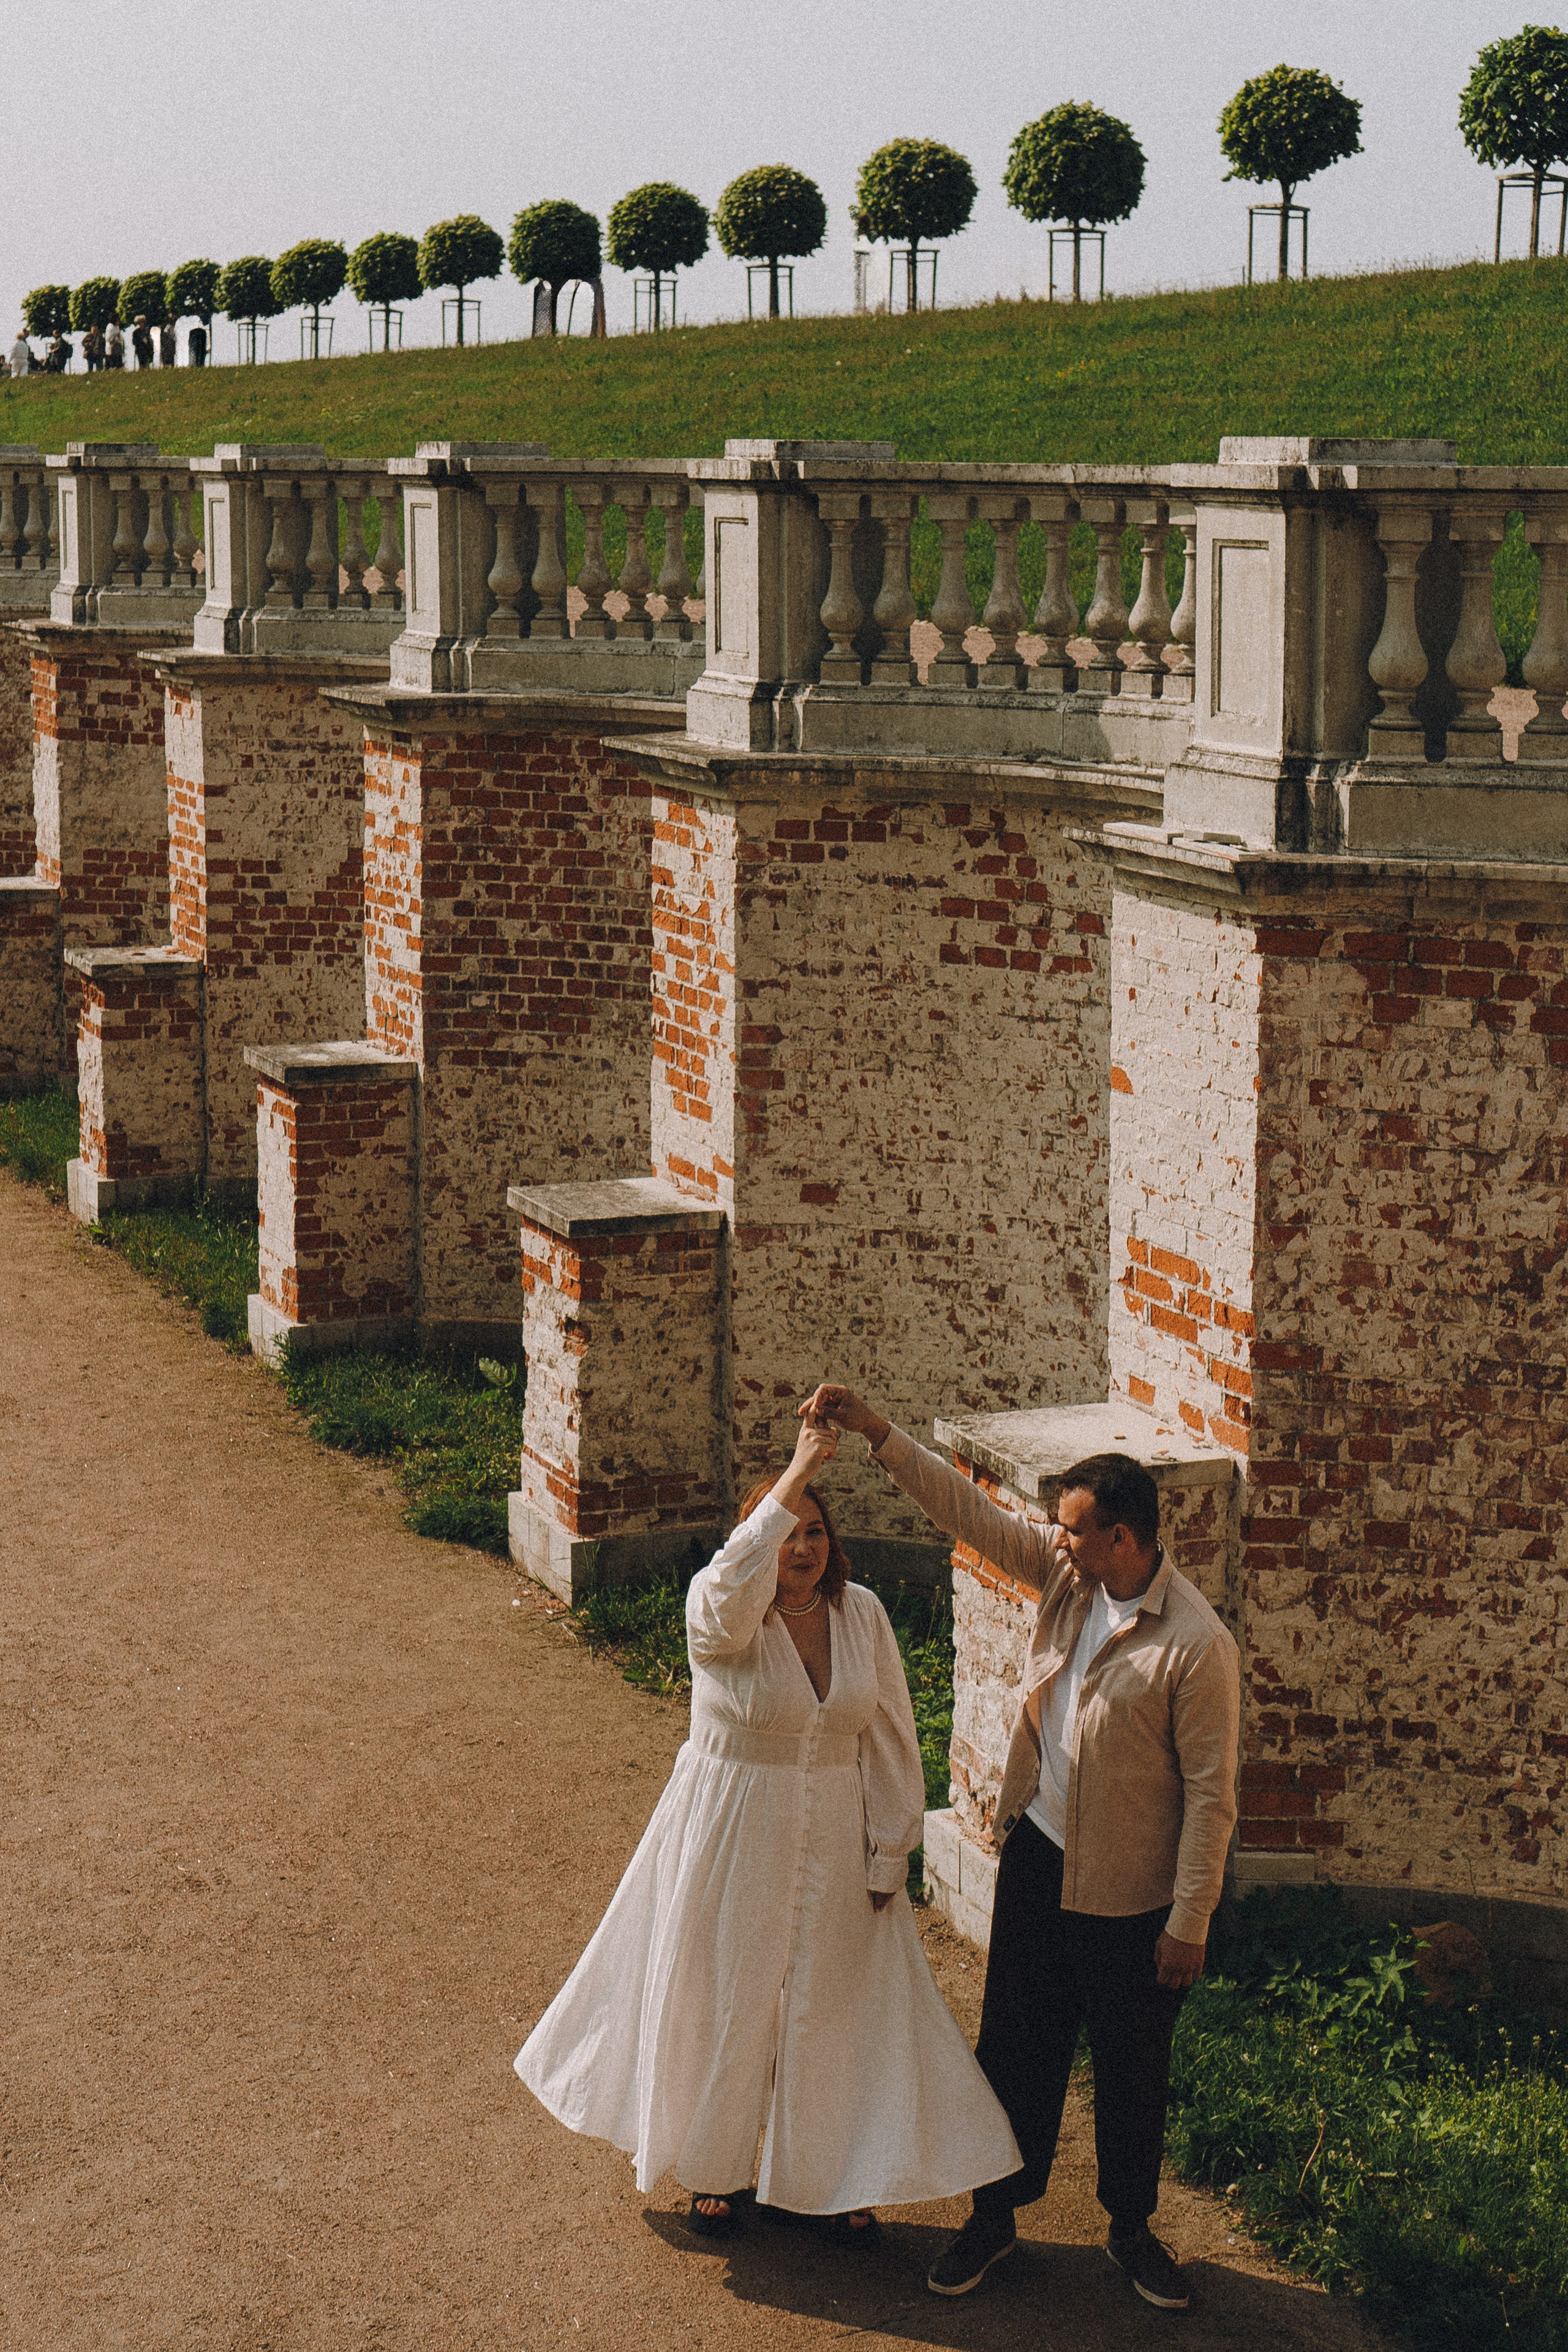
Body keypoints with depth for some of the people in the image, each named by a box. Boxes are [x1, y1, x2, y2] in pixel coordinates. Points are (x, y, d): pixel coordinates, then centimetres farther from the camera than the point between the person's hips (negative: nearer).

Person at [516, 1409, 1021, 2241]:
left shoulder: (861, 1613, -4)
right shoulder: (719, 1612, -17)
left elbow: (889, 1738, 2)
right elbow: (732, 1589, -43)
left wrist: (888, 1854, 0)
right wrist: (797, 1473, -45)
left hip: (833, 1842, 3)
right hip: (731, 1835, -3)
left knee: (837, 2002, 11)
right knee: (723, 2000, 11)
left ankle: (832, 2180, 29)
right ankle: (718, 2171, 32)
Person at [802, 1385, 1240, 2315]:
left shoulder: (1197, 1645, -23)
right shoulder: (1066, 1574, -5)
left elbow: (1210, 1793, -18)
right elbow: (970, 1511, 0)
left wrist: (1190, 1923, -15)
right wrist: (875, 1430, -9)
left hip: (1131, 1893, -5)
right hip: (1039, 1853, 5)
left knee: (1132, 2066, 13)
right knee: (1015, 2045, 16)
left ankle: (1132, 2227, 33)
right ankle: (996, 2213, 32)